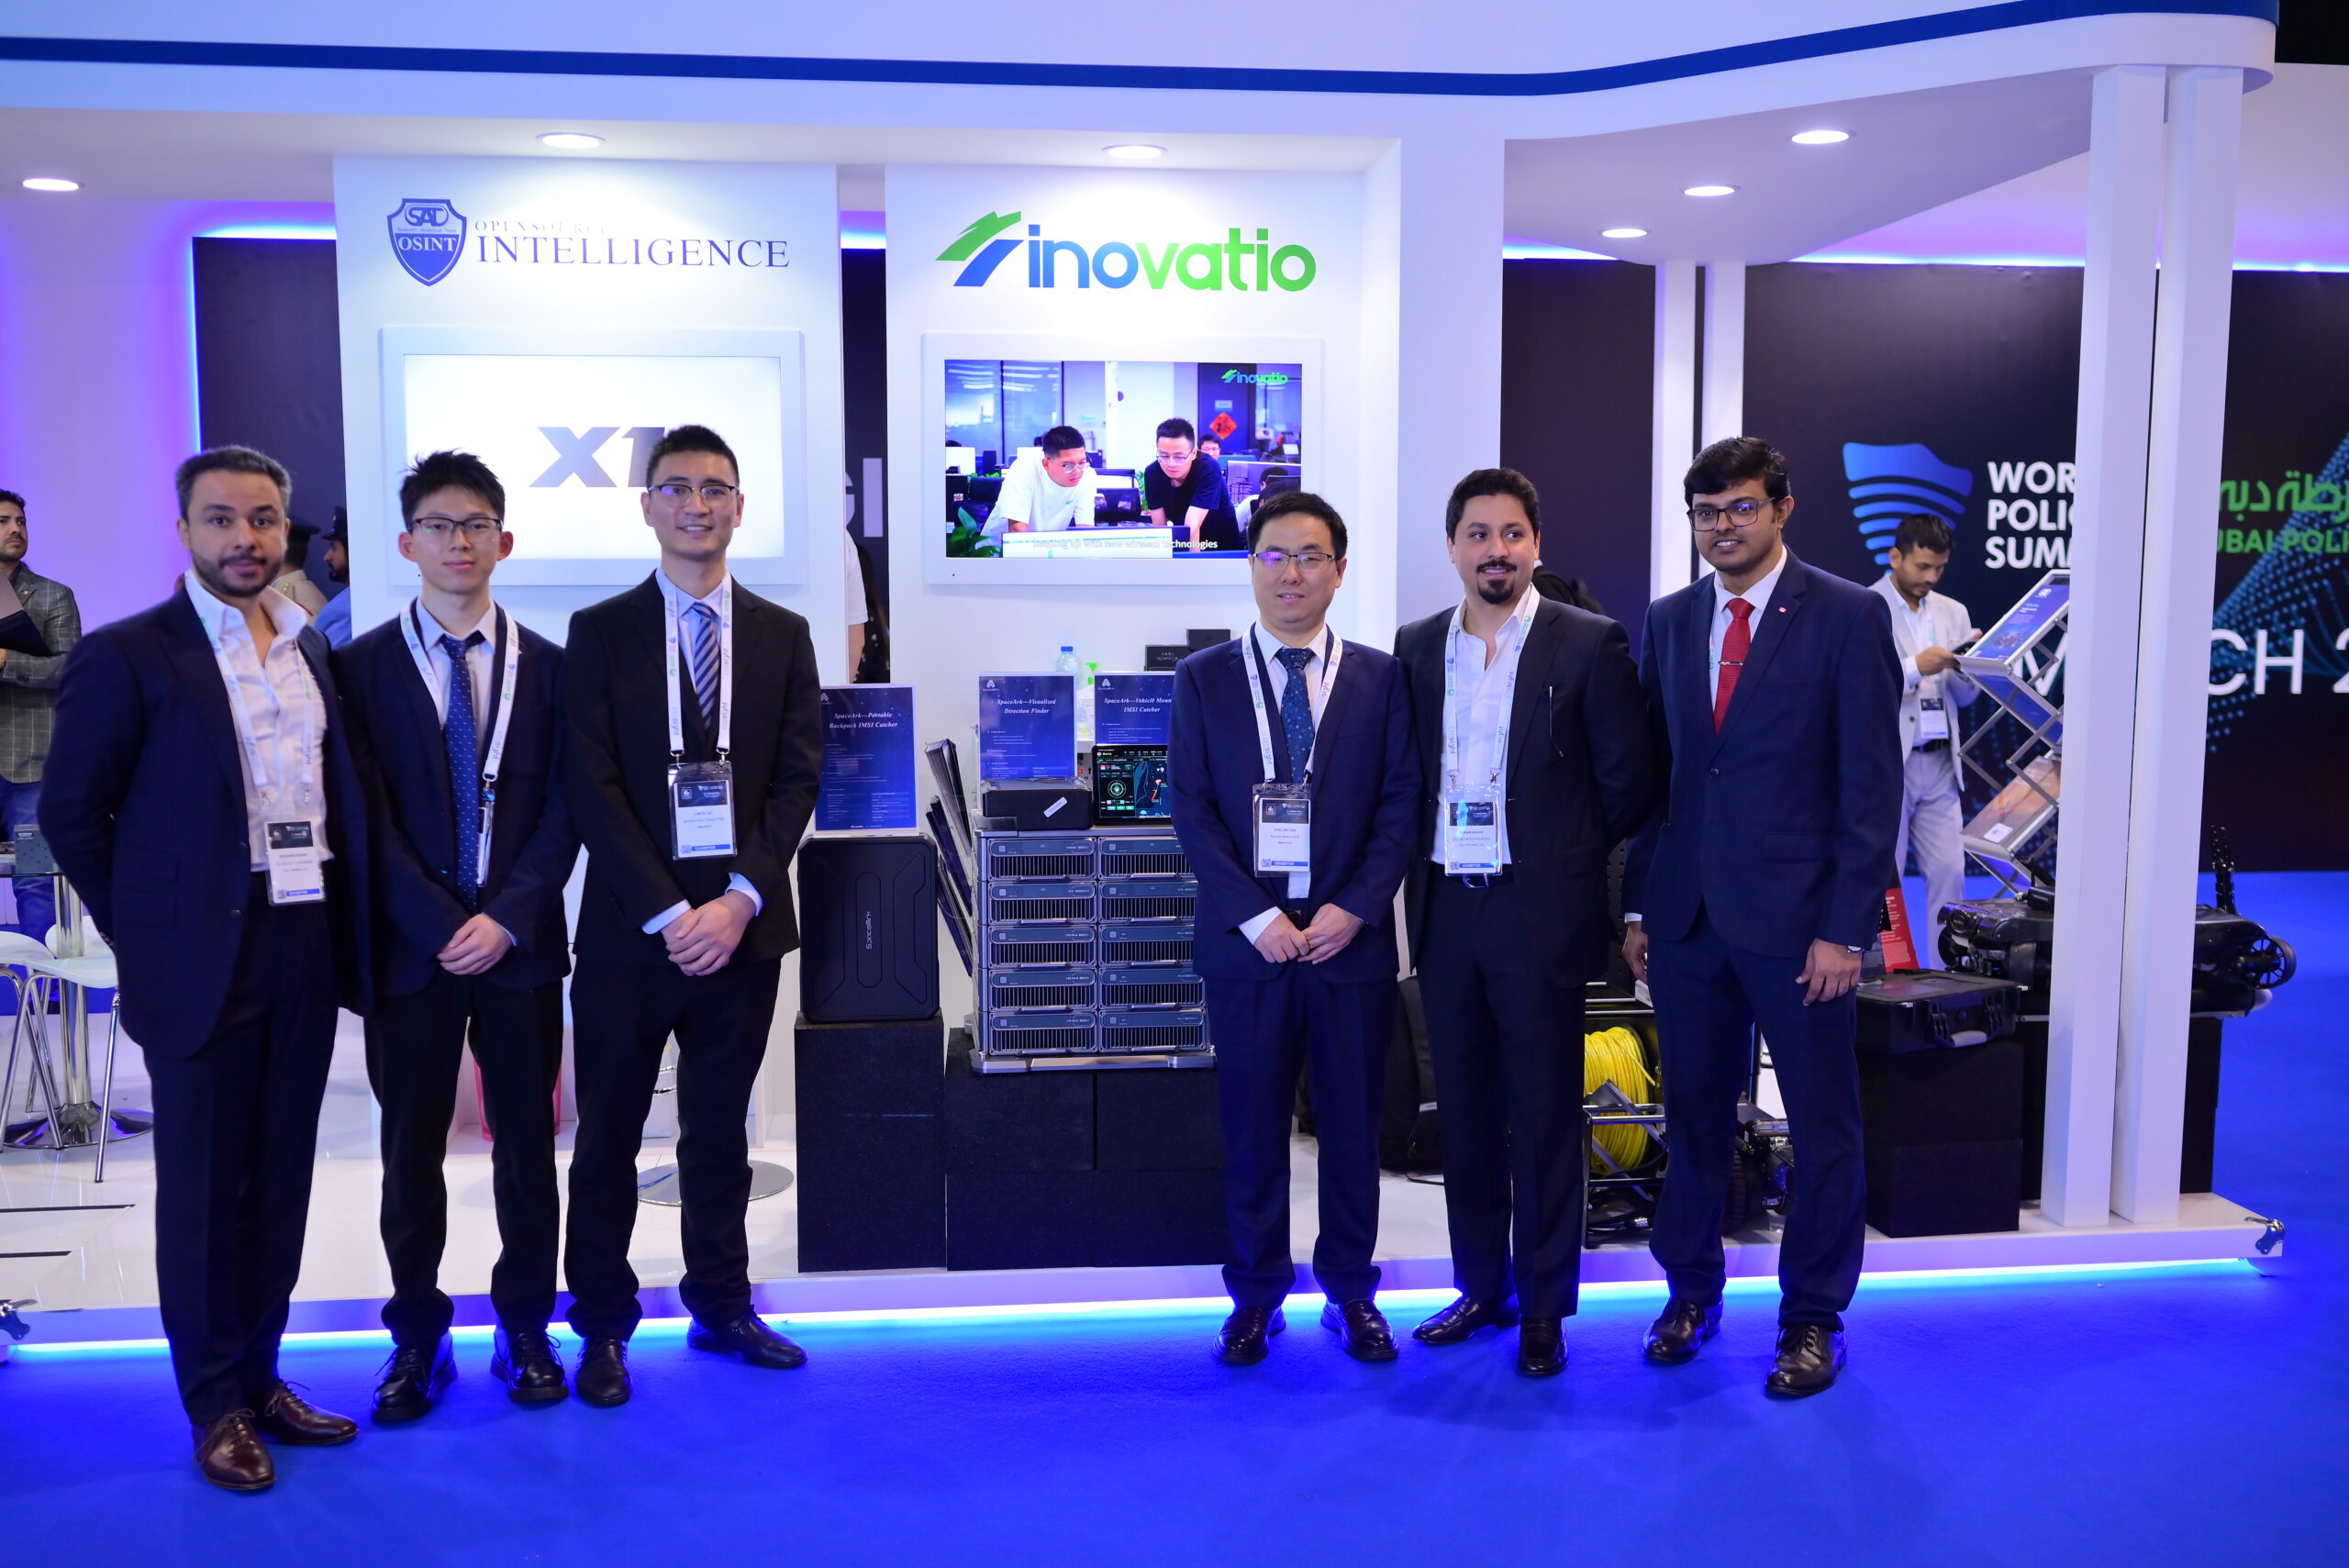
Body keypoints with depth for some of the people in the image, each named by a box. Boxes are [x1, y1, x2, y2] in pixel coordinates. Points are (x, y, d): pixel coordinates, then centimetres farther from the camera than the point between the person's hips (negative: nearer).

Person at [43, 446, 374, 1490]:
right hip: (204, 962, -5)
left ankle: (260, 1378, 28)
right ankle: (216, 1407, 20)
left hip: (307, 952, 5)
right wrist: (145, 936, -3)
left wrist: (346, 933, 7)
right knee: (203, 1188, 7)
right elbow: (70, 812, -3)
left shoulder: (310, 649, 11)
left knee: (281, 1179, 13)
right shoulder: (126, 656, -6)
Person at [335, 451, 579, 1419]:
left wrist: (506, 919, -11)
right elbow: (368, 816, -4)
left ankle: (525, 1329, 22)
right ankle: (417, 1337, 23)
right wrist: (444, 924, -12)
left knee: (527, 1145, 8)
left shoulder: (548, 666, 5)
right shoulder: (362, 666, 2)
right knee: (412, 1151, 8)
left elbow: (563, 811, 0)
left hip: (521, 943, 1)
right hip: (410, 944, 0)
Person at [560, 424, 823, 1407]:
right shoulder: (600, 632, 1)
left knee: (719, 1133, 14)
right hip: (629, 931, -2)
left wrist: (739, 900, -11)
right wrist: (667, 912, -14)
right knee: (608, 1139, 7)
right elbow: (591, 788, -6)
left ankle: (721, 1308, 28)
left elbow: (797, 780, 2)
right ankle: (604, 1327, 22)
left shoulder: (782, 636, 8)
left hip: (742, 928, 2)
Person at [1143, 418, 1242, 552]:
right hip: (1181, 545, 0)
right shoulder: (1152, 473, -14)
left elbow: (1192, 526, -33)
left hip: (1220, 545, 0)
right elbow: (1159, 526, -13)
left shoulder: (1209, 469, -25)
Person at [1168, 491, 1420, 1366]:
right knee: (1252, 1127, 7)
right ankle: (1256, 1295, 21)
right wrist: (1254, 914, -11)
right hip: (1246, 939, 0)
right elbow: (1191, 808, -1)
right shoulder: (1204, 679, 4)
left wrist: (1355, 907, -10)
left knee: (1352, 1124, 9)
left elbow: (1401, 803, 2)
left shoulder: (1379, 677, 6)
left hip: (1351, 936, 1)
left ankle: (1350, 1292, 24)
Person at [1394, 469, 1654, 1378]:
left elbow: (1629, 782, -2)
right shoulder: (1418, 647, 8)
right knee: (1464, 1108, 12)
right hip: (1446, 909, 4)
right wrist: (1428, 857, 5)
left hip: (1539, 913, -4)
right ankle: (1481, 1287, 25)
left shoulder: (1588, 644, -5)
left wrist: (1560, 856, 4)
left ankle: (1544, 1307, 16)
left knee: (1544, 1114, 3)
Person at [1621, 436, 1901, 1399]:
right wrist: (1636, 906, 7)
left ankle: (1813, 1317, 23)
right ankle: (1691, 1292, 30)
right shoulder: (1668, 621, 9)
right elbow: (1650, 770, 11)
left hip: (1795, 919, -4)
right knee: (1693, 1113, 13)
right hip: (1687, 915, 4)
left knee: (1823, 1124, 7)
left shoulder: (1850, 617, -5)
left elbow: (1872, 782, -8)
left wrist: (1847, 928, -13)